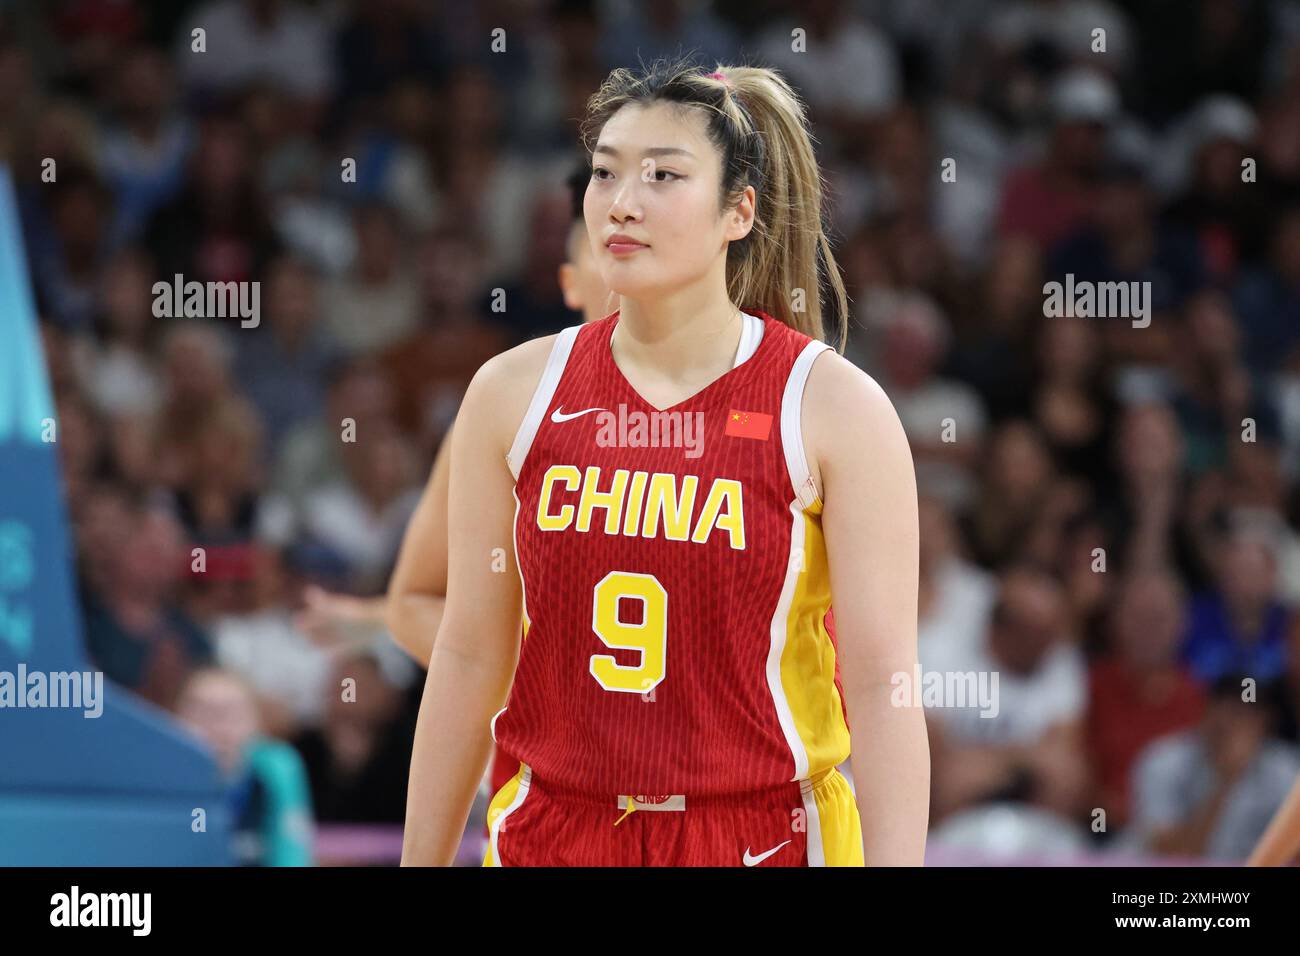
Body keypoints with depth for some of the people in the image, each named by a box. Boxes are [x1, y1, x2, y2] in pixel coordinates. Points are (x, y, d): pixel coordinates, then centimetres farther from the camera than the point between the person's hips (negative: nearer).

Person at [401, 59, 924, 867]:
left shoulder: (836, 408, -7)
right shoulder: (514, 393, 1)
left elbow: (884, 684, -11)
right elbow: (470, 658, 6)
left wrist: (893, 863, -18)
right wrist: (421, 861, 6)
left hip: (765, 834, -2)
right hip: (554, 832, 2)